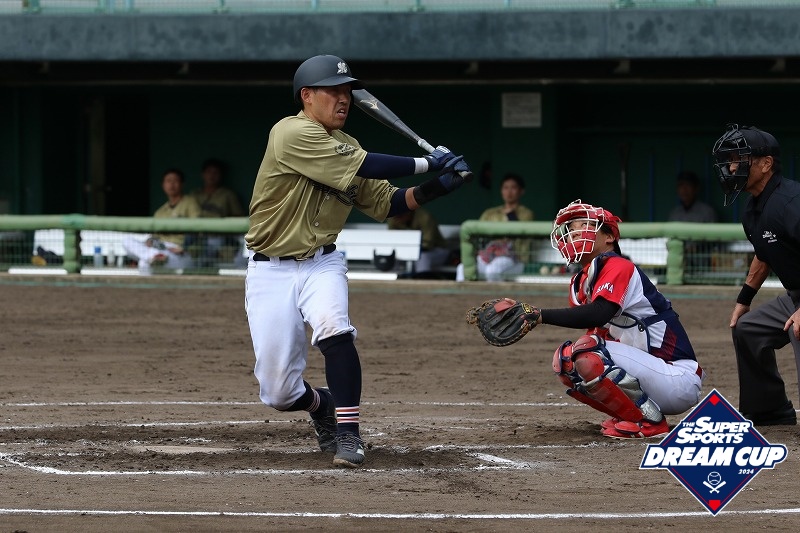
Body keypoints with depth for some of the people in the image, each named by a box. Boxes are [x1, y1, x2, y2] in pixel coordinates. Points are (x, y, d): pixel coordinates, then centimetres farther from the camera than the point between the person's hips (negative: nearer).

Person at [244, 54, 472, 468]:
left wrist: (435, 188, -8)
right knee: (278, 393, -4)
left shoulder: (344, 146, 7)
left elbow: (385, 203, 8)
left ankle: (348, 432, -20)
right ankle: (322, 404, 31)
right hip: (271, 271, -4)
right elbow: (365, 166, -25)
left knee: (334, 329, -30)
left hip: (322, 263, 4)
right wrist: (427, 163, -19)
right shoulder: (292, 134, -18)